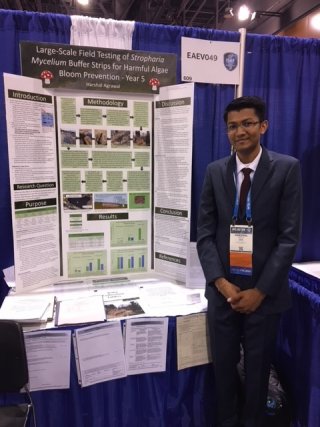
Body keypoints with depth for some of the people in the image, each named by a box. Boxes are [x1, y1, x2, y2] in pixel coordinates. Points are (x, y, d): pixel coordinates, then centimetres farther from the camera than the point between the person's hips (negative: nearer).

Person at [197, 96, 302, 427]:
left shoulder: (287, 168, -6)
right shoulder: (215, 171, 1)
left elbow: (289, 236, -9)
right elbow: (205, 233, 0)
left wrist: (260, 290, -11)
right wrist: (220, 282, -10)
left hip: (264, 291, -2)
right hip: (222, 289, 2)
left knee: (257, 368, 15)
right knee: (223, 366, 16)